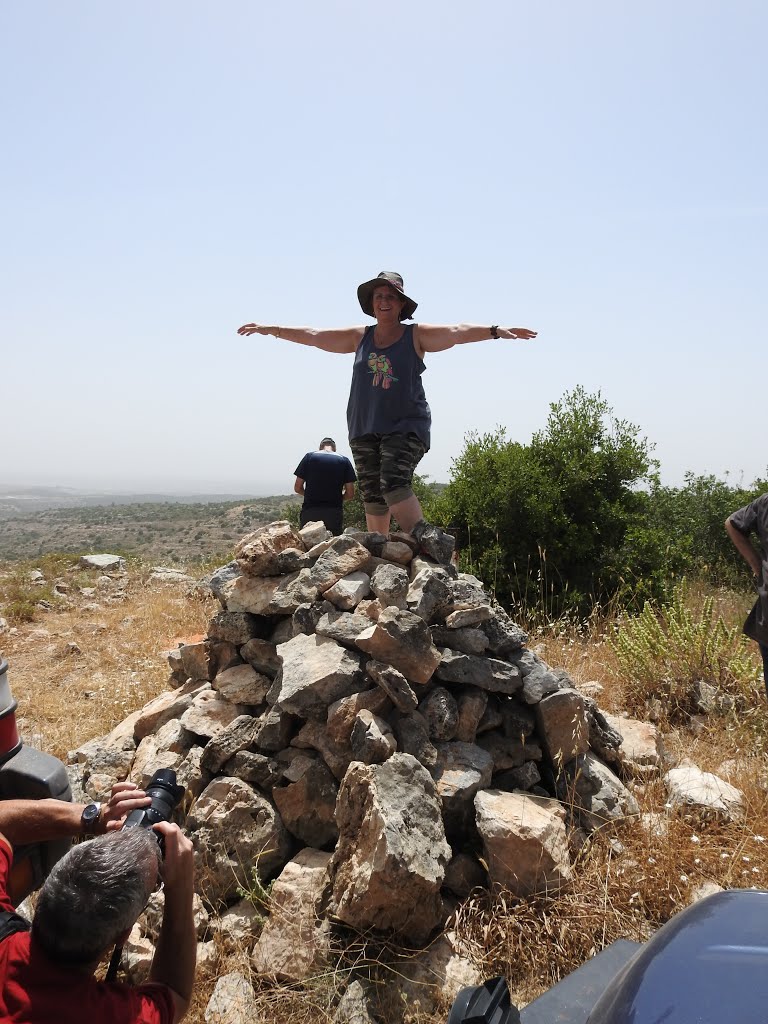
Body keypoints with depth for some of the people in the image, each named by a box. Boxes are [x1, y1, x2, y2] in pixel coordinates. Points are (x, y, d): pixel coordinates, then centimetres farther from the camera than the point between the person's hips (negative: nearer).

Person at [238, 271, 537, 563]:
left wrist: (495, 331, -26)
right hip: (364, 429, 5)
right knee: (372, 495, 4)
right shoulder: (359, 337, 11)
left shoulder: (417, 335, 0)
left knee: (394, 482, -25)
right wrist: (271, 329, 18)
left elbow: (458, 331, -12)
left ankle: (425, 539, -27)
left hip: (405, 426, -4)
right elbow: (314, 335, 16)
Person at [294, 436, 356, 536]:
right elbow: (350, 494, 3)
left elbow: (297, 488, 6)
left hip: (310, 513, 0)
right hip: (334, 513, 0)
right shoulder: (344, 460, 6)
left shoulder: (309, 457, 6)